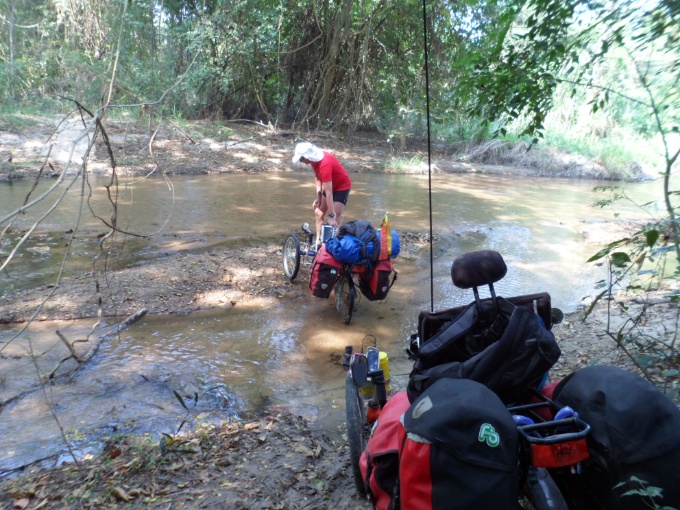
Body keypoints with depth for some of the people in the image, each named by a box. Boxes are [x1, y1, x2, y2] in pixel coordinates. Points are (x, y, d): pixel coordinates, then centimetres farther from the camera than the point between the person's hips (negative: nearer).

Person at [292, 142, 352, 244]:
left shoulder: (324, 164, -38)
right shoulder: (314, 159, -14)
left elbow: (328, 192, -39)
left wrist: (331, 216, -38)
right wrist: (318, 196, -5)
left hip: (342, 187, -9)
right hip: (330, 185, 9)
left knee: (334, 220, -17)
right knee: (319, 213, 10)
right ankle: (318, 241, 18)